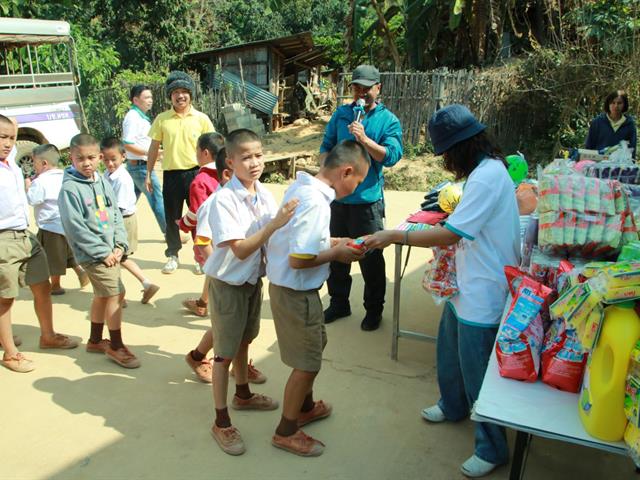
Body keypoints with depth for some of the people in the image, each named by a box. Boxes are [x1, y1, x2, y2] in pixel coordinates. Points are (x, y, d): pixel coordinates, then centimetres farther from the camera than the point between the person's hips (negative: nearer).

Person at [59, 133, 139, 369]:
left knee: (102, 295, 18)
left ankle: (95, 340, 36)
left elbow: (116, 215, 9)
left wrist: (120, 245, -3)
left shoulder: (103, 182, 7)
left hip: (111, 250, 7)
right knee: (116, 294, -7)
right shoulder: (70, 188, -13)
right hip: (92, 254, -7)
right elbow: (75, 228, -16)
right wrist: (103, 252, -15)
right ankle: (116, 346, 9)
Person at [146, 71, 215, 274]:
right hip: (171, 174, 1)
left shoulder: (201, 118, 0)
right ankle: (172, 255, 26)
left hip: (196, 172, -1)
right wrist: (148, 174, 7)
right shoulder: (162, 119, 2)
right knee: (172, 218, 10)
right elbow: (154, 148, 8)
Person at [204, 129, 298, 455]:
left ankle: (243, 395, 47)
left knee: (243, 340, 25)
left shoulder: (264, 194, -6)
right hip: (227, 283, -6)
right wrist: (274, 223, -35)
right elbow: (240, 250, -30)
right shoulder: (224, 200, -25)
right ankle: (221, 422, 20)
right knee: (225, 352, 5)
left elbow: (274, 237, -2)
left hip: (253, 279, 6)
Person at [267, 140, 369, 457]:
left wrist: (332, 242, 6)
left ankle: (306, 407, 47)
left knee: (314, 346, 27)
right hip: (296, 293, -10)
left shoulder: (302, 187, 2)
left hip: (289, 287, 10)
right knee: (307, 363, 7)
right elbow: (299, 259, -29)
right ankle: (286, 432, 26)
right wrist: (336, 253, -15)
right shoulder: (315, 202, -27)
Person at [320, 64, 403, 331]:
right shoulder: (341, 114, 9)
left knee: (370, 258, 5)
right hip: (337, 198, 4)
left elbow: (391, 156, -12)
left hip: (367, 199, -4)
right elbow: (326, 146, 13)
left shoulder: (388, 120, -1)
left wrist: (364, 139, -22)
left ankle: (374, 309, 22)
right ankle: (338, 303, 32)